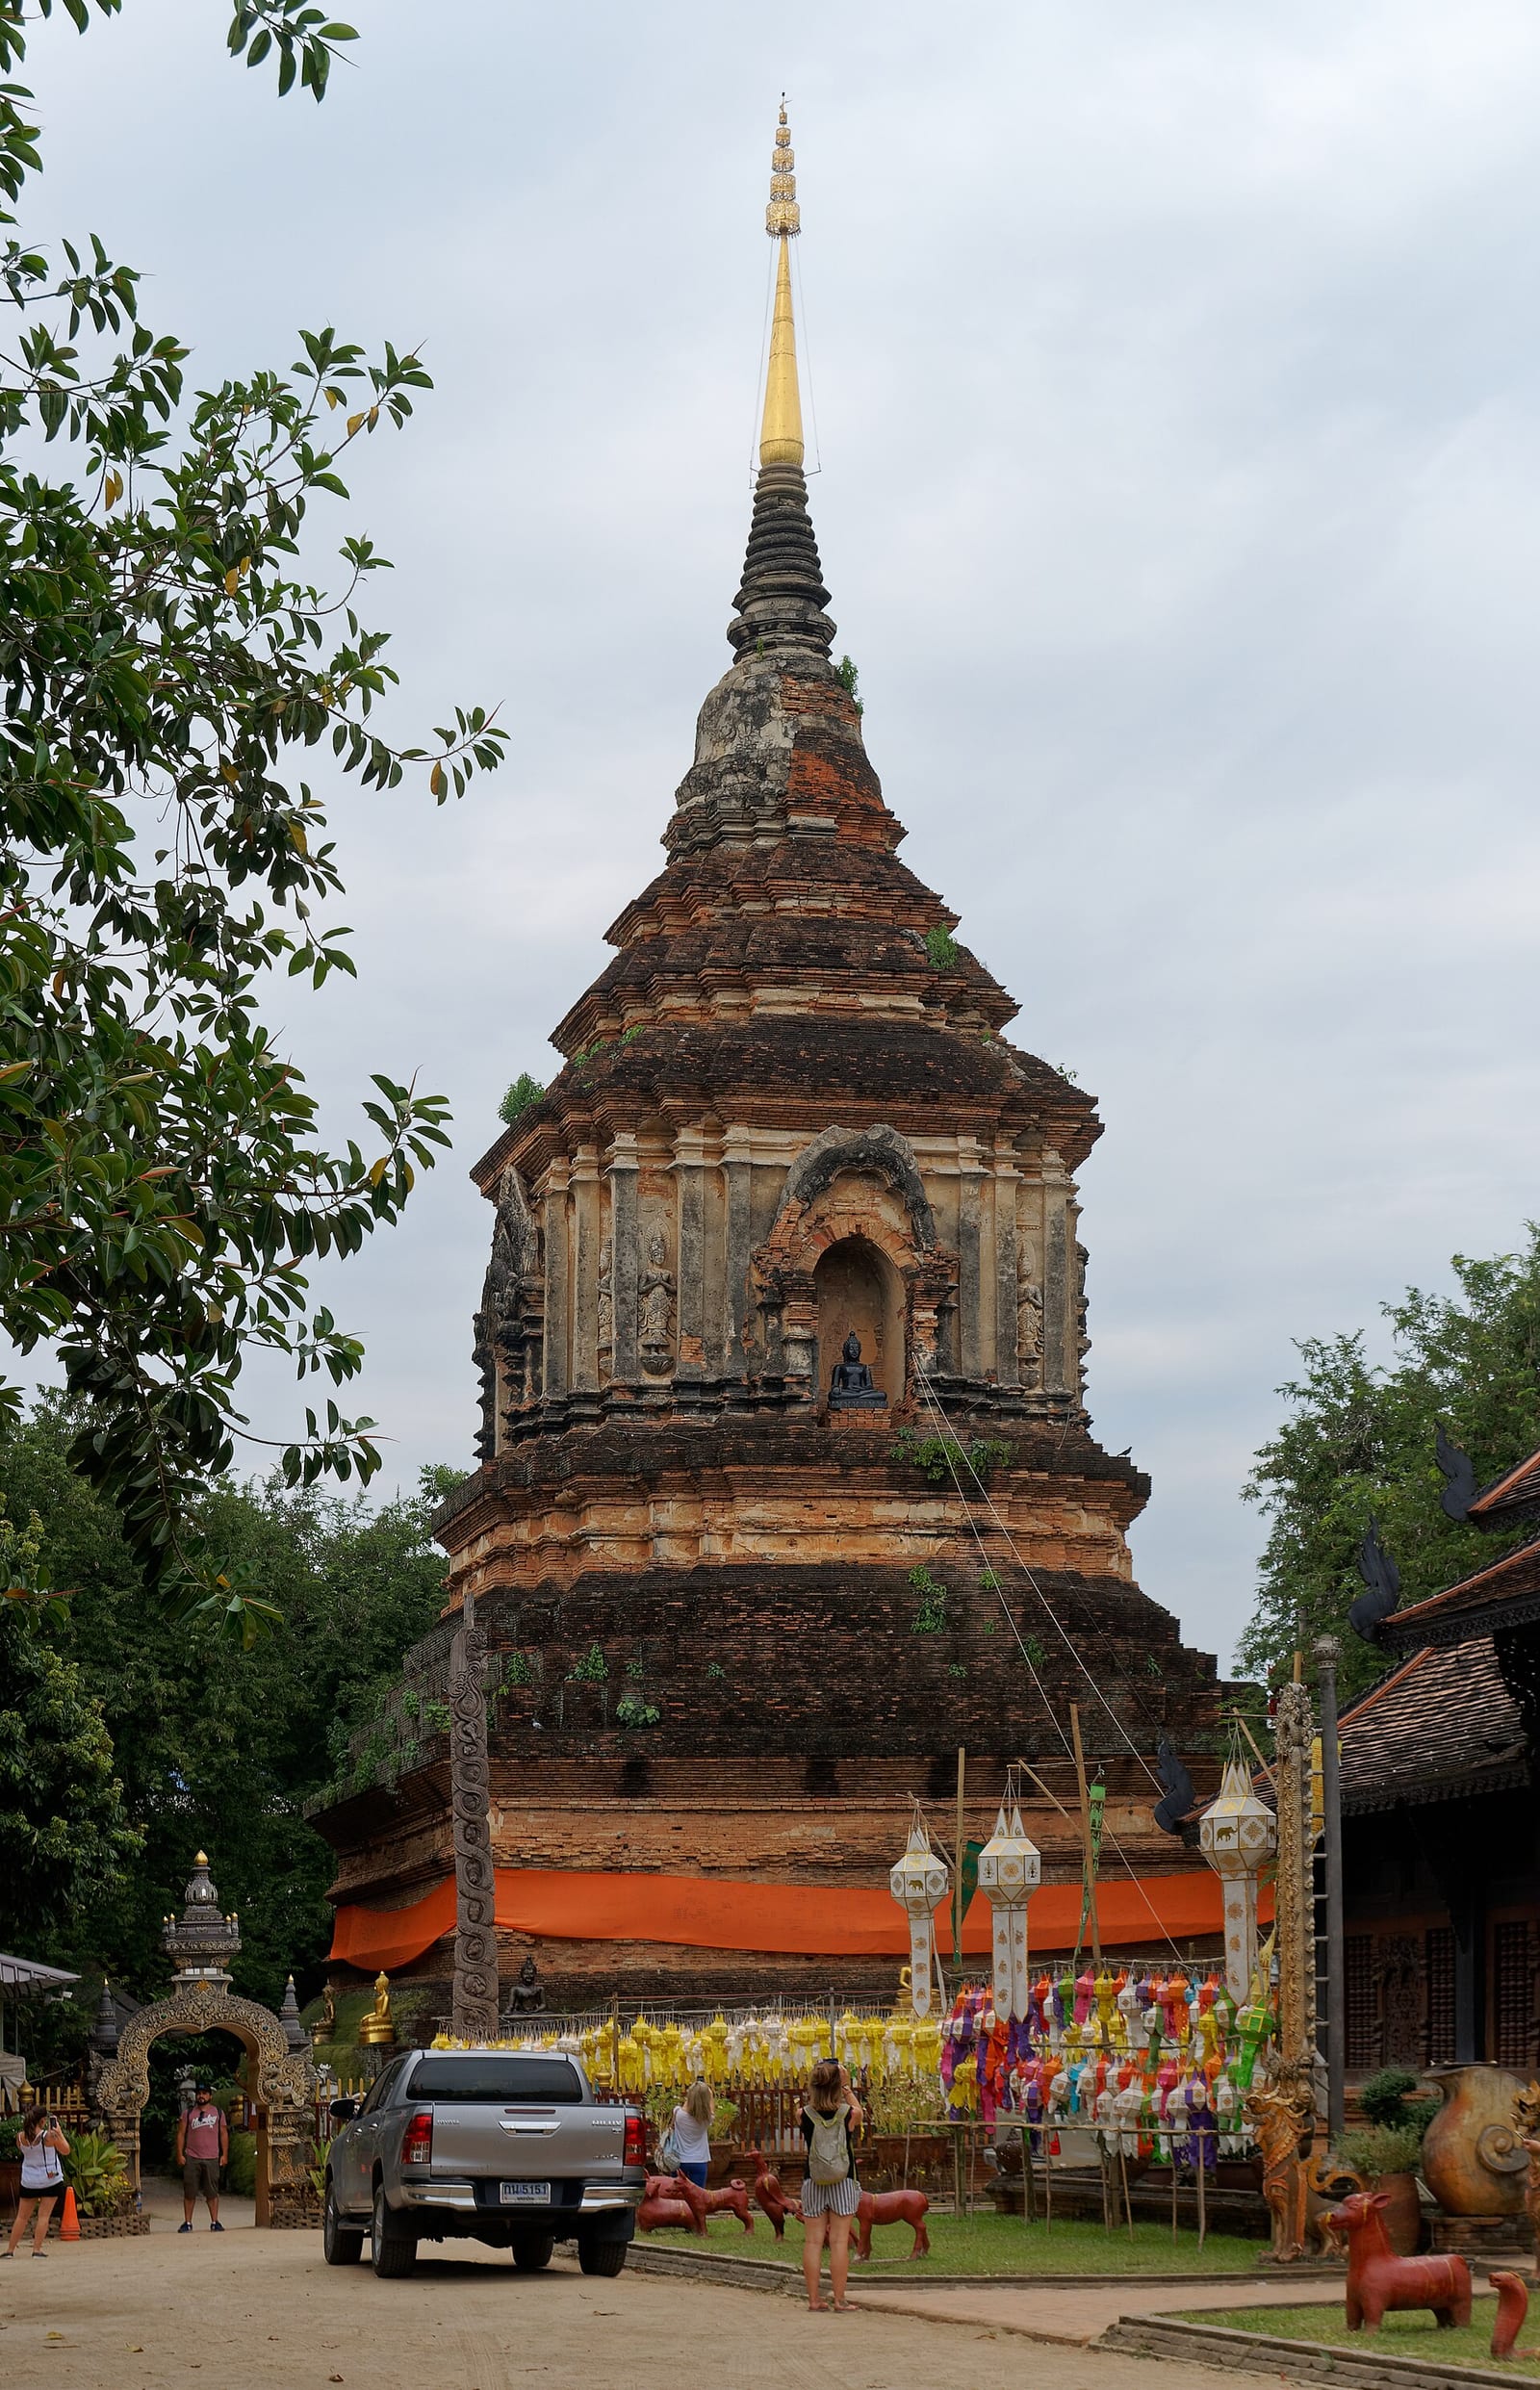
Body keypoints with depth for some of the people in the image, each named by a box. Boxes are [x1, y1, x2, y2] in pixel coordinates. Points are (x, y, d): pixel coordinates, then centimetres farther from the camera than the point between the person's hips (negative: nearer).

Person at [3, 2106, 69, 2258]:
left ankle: (10, 2249, 12)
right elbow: (66, 2151, -5)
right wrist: (58, 2132, 0)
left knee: (22, 2217, 11)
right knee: (44, 2215, 2)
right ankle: (37, 2249, -4)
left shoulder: (20, 2137, -5)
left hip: (28, 2181, 3)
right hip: (50, 2181, -3)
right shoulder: (49, 2136, -16)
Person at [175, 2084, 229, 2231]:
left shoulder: (218, 2113, 11)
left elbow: (224, 2134, 10)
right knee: (189, 2192, 1)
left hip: (212, 2158, 0)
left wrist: (224, 2154, 3)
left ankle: (214, 2222, 3)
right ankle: (187, 2222, 7)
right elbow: (181, 2134, 7)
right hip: (191, 2158, 0)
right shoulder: (188, 2113, 9)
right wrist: (180, 2154, -2)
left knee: (212, 2192, -1)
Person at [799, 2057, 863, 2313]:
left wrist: (820, 2075, 3)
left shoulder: (805, 2114, -11)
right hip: (843, 2185, -1)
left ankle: (814, 2300, 7)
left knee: (813, 2241, 5)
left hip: (813, 2184, 1)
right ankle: (839, 2300, 3)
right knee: (839, 2242, 2)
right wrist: (847, 2087, 10)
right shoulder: (849, 2114, -12)